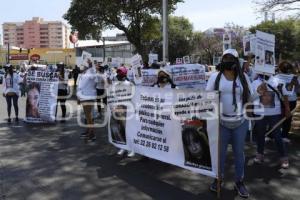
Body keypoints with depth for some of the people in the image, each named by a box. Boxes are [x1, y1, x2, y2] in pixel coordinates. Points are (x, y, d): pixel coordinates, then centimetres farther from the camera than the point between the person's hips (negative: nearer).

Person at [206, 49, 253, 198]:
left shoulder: (243, 77, 3)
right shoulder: (215, 76, -1)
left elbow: (249, 98, 9)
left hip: (241, 121, 1)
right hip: (221, 121, -1)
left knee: (239, 152, 11)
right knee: (220, 151, 10)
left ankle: (239, 182, 24)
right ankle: (218, 178, 28)